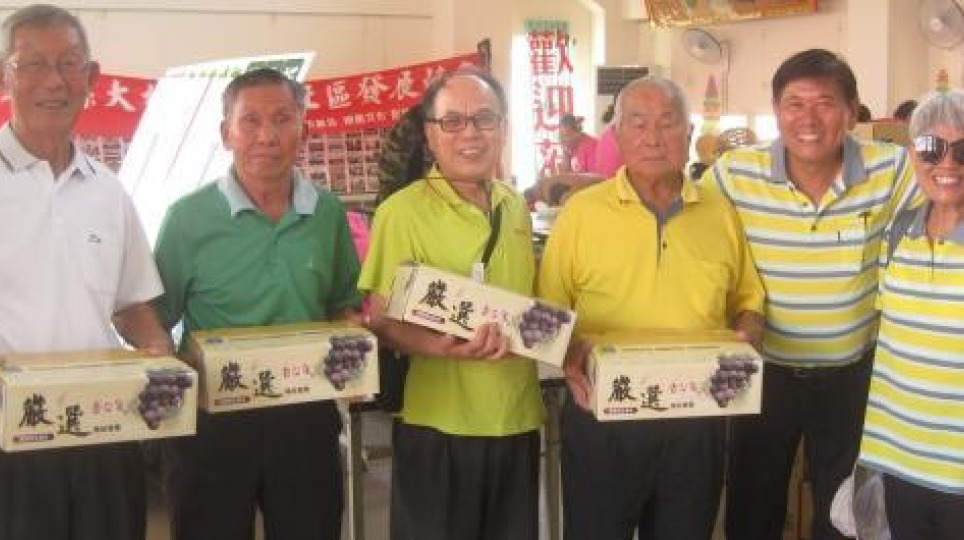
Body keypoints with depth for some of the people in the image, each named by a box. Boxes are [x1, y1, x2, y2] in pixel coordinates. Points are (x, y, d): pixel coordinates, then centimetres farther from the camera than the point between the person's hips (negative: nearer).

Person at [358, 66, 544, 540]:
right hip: (438, 425, -6)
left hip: (517, 420, 6)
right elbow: (381, 321, -14)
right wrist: (443, 347, -31)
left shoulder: (516, 208, 10)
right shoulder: (401, 211, -11)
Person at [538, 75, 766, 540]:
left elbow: (748, 300, 14)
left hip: (696, 421, 3)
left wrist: (745, 337, -6)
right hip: (603, 420, -2)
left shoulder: (720, 213, 6)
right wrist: (569, 355, -19)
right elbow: (550, 310, 0)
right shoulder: (581, 212, -3)